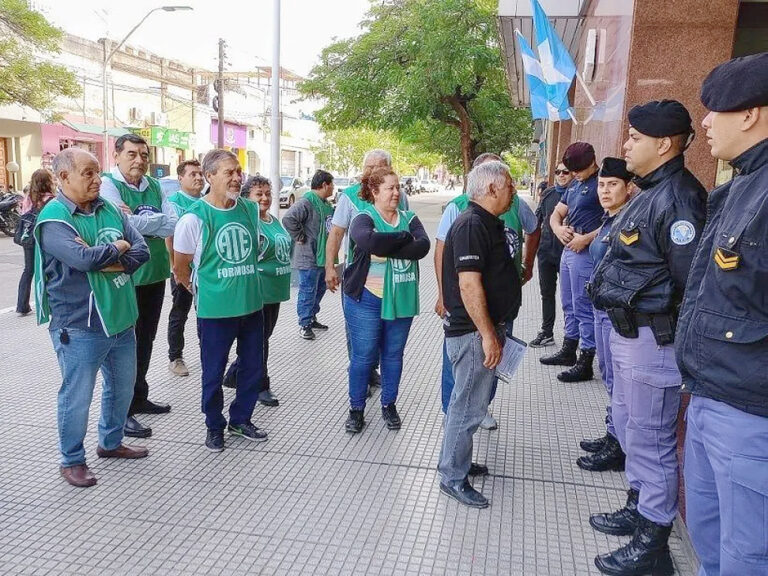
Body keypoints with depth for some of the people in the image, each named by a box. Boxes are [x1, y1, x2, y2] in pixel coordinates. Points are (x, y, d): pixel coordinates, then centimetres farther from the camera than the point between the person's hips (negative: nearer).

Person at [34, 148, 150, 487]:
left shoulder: (109, 209, 6)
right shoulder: (53, 218, -14)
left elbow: (141, 251, -2)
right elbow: (84, 258, -30)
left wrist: (109, 262, -19)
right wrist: (118, 247, -12)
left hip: (120, 319, 7)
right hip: (79, 326, -7)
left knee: (122, 388, 20)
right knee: (77, 396, 6)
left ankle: (111, 443, 40)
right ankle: (72, 461, 26)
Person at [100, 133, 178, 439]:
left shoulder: (154, 186, 9)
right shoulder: (108, 184, -9)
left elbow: (173, 223, -4)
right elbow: (126, 224, -23)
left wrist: (138, 220, -15)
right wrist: (158, 220, -11)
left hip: (155, 274, 7)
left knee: (145, 339, 17)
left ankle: (138, 397, 33)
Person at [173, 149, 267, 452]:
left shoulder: (250, 209, 1)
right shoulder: (194, 217, -13)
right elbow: (181, 269, -2)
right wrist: (202, 291, 10)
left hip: (252, 304, 5)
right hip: (215, 310, -5)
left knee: (253, 367, 14)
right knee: (213, 372, 9)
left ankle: (241, 420, 35)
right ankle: (214, 426, 31)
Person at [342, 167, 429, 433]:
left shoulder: (409, 218, 7)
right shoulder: (363, 218, -6)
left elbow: (423, 246, -12)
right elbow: (369, 241, -29)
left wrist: (386, 248, -20)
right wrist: (404, 238, -17)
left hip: (402, 300, 4)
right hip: (367, 299, -4)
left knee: (393, 355, 14)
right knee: (363, 356, 4)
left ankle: (389, 406, 30)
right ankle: (356, 409, 20)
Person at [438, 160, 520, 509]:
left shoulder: (489, 223, 14)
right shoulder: (471, 226, -19)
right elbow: (469, 284, -25)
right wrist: (488, 335, -25)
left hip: (484, 328, 10)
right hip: (473, 332, -10)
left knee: (469, 401, 20)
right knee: (469, 406, -1)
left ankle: (455, 461, 34)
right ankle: (453, 478, 12)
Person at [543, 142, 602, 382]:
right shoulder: (574, 185, 16)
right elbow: (556, 214, 19)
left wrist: (586, 238, -22)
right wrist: (558, 228, -3)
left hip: (586, 253, -9)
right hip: (568, 250, 9)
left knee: (583, 308, -4)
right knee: (569, 306, 18)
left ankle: (585, 364, 5)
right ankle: (568, 351, 32)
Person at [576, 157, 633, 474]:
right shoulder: (608, 221, 12)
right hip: (603, 308, 10)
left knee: (617, 380, 1)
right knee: (609, 375, 18)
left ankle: (618, 449, 14)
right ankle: (613, 437, 32)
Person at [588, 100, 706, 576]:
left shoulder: (677, 198, -20)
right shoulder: (650, 193, 13)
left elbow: (693, 280, -25)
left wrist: (670, 331, -18)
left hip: (651, 339, -11)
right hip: (628, 333, 11)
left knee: (651, 440, 2)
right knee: (628, 425, 23)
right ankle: (639, 509, 41)